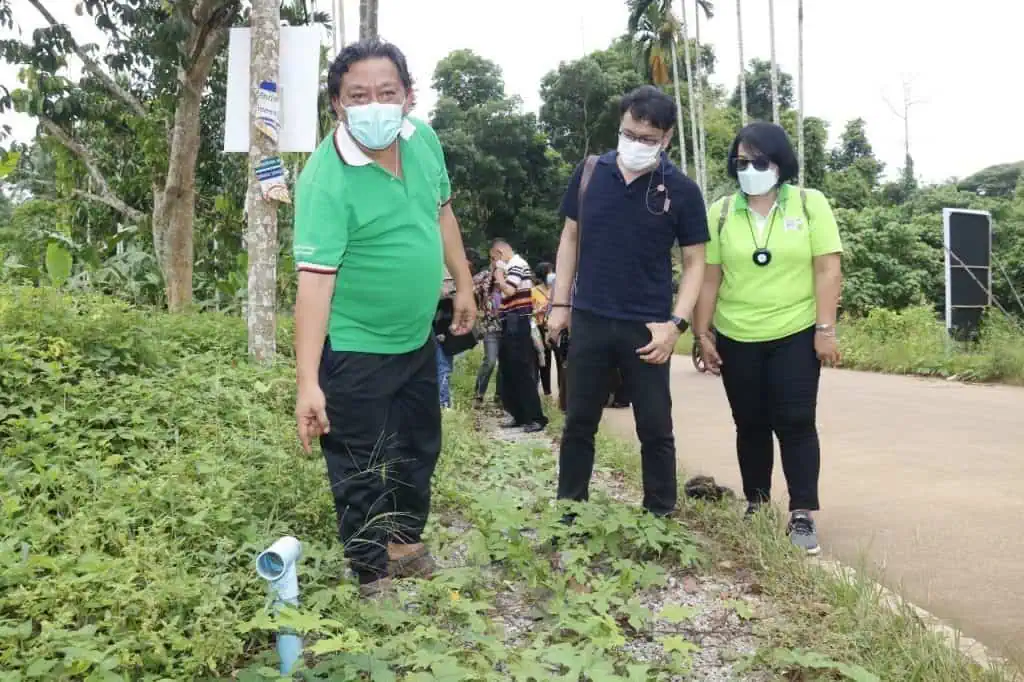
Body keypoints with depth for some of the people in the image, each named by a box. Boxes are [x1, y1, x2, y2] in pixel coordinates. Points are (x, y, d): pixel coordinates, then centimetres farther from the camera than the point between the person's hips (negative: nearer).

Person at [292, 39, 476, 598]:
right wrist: (308, 383, -36)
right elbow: (314, 280, -31)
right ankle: (373, 578, 28)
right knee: (360, 474, 6)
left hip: (418, 339, 7)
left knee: (420, 450, 24)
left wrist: (464, 285, 15)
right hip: (355, 352, -7)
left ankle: (407, 543, 47)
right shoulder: (326, 179, -25)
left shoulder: (423, 140, -5)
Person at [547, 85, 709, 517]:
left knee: (655, 429, 7)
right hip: (588, 320, 2)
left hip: (646, 328, -2)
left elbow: (694, 262, -1)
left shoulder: (682, 190, -5)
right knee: (578, 423, 12)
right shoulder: (589, 173, 1)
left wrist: (676, 323, -12)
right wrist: (560, 303, 5)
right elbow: (570, 237, 9)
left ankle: (661, 519, 23)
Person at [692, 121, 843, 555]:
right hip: (736, 340, 2)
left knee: (795, 423, -2)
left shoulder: (810, 204, -1)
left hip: (795, 336, -2)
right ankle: (756, 504, 23)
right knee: (750, 425, 11)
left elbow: (828, 270, -4)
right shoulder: (720, 212, 4)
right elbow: (709, 278, 4)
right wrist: (702, 333, 2)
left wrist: (825, 329, -10)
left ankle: (802, 515, 4)